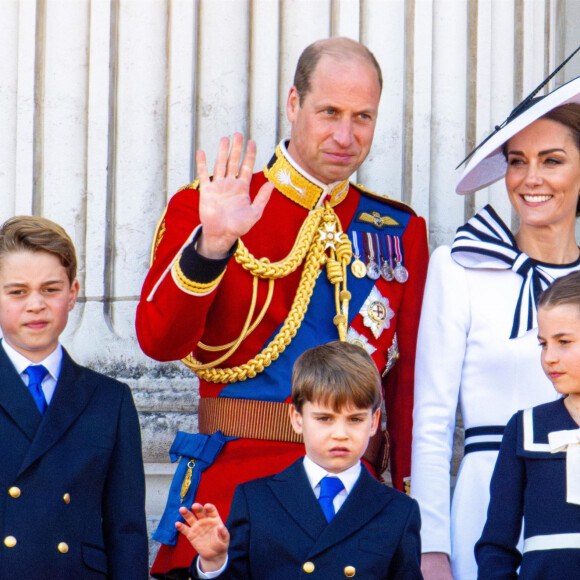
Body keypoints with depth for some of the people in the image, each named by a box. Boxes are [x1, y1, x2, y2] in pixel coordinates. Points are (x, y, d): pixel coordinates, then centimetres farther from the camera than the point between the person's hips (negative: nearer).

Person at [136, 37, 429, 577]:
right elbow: (159, 340, -11)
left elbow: (409, 381, 10)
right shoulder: (203, 207, 1)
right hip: (237, 471, -2)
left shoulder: (401, 231, 11)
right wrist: (212, 244, -25)